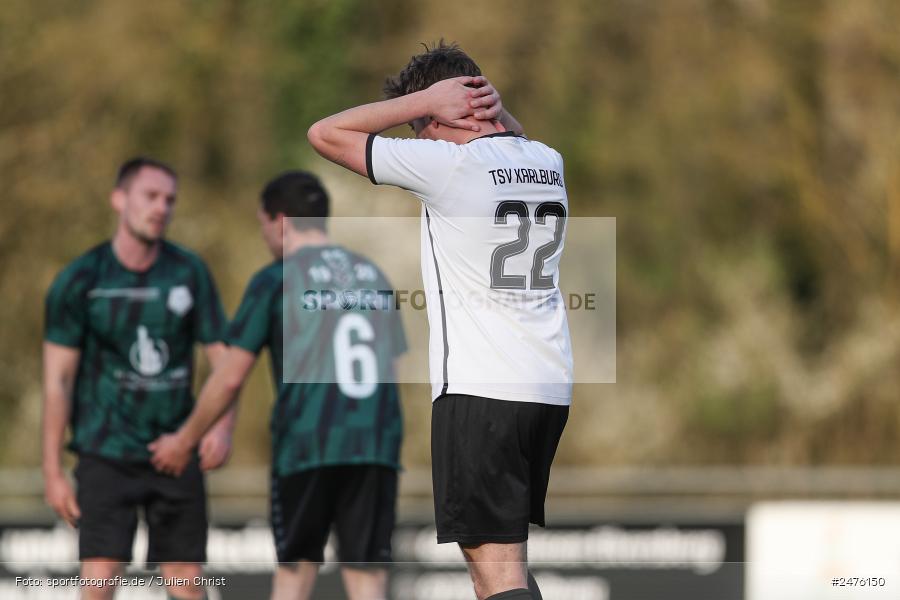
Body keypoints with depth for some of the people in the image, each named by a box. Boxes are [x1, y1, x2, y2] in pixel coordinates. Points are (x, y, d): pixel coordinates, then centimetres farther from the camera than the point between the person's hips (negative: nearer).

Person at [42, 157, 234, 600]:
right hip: (106, 457, -3)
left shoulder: (189, 272, 2)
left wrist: (223, 427, -17)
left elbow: (223, 359, 2)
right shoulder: (79, 280, -5)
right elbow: (57, 380, -3)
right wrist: (52, 471, -6)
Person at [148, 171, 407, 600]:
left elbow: (230, 378, 1)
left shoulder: (275, 281, 1)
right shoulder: (373, 275, 15)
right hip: (377, 447, 3)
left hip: (307, 444, -3)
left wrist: (184, 441, 13)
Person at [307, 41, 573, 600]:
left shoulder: (448, 165, -10)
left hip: (479, 387, -8)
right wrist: (498, 110, 15)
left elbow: (325, 133, -5)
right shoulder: (549, 162, 10)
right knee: (504, 555, 17)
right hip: (552, 385, 8)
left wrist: (426, 99, -2)